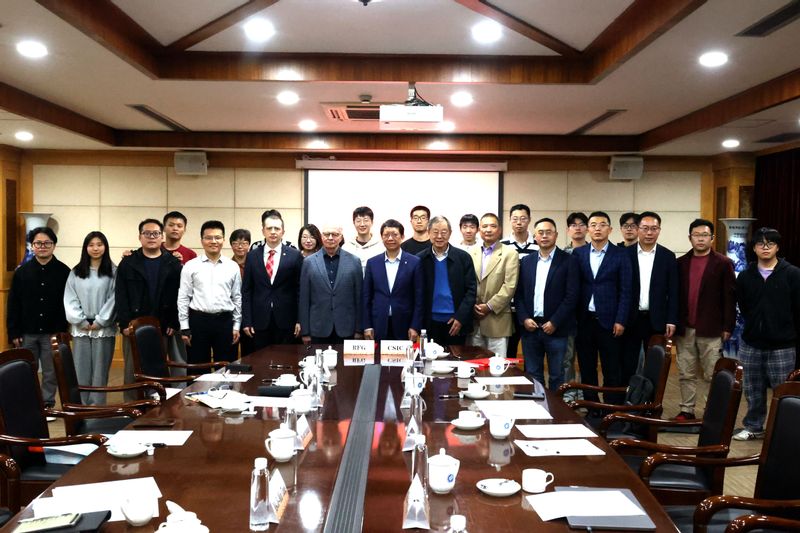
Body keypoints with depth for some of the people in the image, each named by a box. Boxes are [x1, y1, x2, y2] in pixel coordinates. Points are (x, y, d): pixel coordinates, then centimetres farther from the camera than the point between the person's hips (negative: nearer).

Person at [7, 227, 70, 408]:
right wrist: (13, 332, -1)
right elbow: (13, 305, 4)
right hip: (27, 333, 2)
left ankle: (47, 404, 19)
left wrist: (64, 330, -9)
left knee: (51, 373, 7)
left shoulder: (63, 271, -3)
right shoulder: (21, 271, 3)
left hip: (52, 332, -2)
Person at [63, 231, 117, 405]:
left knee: (100, 370, 2)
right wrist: (81, 321, -6)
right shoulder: (76, 272, 8)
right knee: (81, 370, 3)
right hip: (80, 328, 2)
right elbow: (70, 299, 3)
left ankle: (97, 407, 8)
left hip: (104, 328, -2)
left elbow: (113, 299, -4)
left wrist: (100, 321, -9)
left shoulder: (113, 271, 1)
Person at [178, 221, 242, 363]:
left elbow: (237, 298, 8)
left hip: (225, 321, 1)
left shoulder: (232, 266, 5)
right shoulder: (191, 266, 0)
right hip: (198, 320, -1)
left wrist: (236, 325, 5)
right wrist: (184, 327, -3)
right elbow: (183, 298, 1)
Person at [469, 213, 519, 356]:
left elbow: (509, 286, -9)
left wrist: (490, 306, -12)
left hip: (497, 320, -4)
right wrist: (471, 305, -5)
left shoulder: (510, 254, -2)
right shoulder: (472, 253, 11)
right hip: (474, 320, 4)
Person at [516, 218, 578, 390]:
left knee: (557, 376, 5)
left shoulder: (568, 261, -3)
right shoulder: (526, 261, 9)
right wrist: (524, 319, -5)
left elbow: (572, 296, -8)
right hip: (529, 327, 3)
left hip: (555, 328, -3)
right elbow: (519, 294, 9)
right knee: (533, 375, 10)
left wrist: (554, 322, -13)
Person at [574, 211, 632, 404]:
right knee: (586, 368, 9)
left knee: (612, 370, 2)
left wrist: (620, 321, -7)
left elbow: (625, 291, -1)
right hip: (583, 321, 2)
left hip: (608, 321, -2)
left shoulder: (620, 255, 1)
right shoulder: (578, 254, 6)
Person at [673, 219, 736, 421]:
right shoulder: (680, 263, 9)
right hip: (684, 329, 3)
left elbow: (730, 298, -3)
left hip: (711, 329, -3)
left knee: (713, 375, 1)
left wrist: (727, 327, -7)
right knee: (686, 374, 9)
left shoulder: (723, 264, -1)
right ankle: (687, 410, 18)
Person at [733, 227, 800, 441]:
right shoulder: (745, 276, 5)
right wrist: (755, 326, 8)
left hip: (782, 346, -3)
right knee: (753, 390, 13)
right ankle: (754, 427, 27)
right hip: (751, 344, 3)